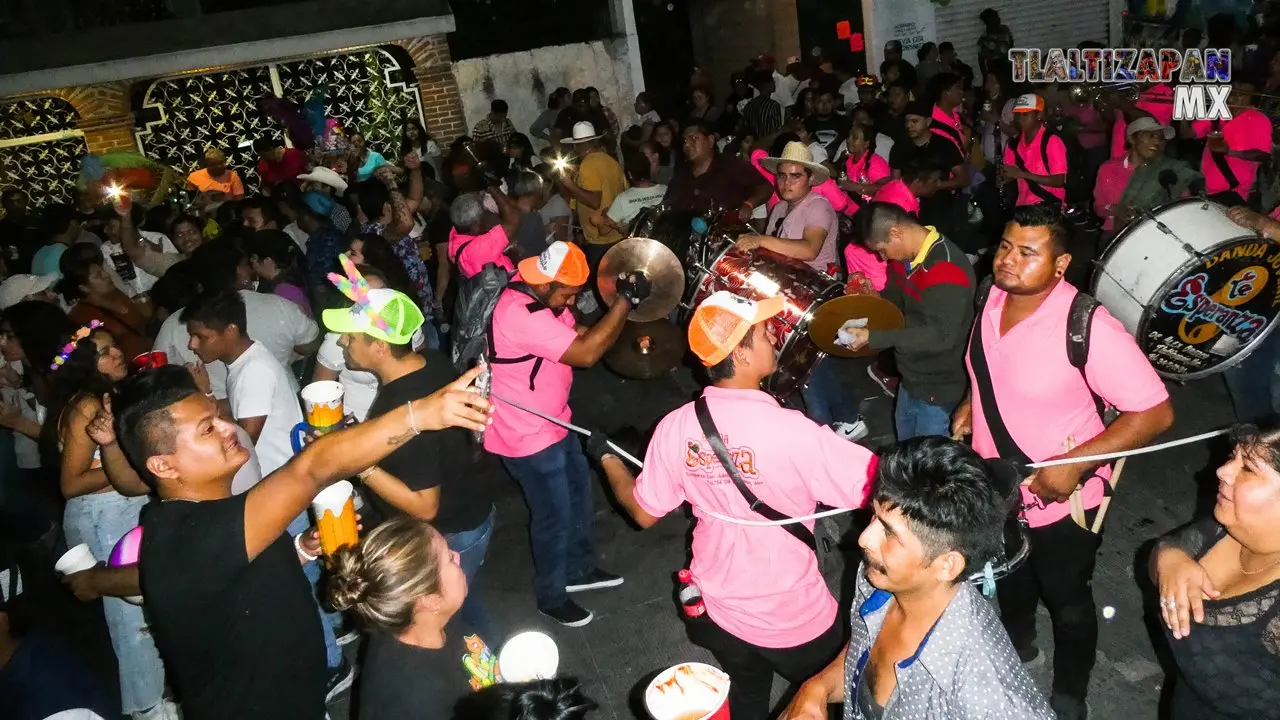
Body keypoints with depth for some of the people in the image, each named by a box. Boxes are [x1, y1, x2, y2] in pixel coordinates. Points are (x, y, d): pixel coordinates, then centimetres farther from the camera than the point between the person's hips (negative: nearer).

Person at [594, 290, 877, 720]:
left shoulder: (676, 427, -15)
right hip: (797, 617, -4)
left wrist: (606, 457, 15)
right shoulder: (794, 431, -30)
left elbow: (644, 513, -1)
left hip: (719, 609, 5)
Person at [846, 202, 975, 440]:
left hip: (937, 388, -9)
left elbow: (940, 336, -31)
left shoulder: (947, 268, -27)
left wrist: (873, 337, -30)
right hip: (910, 377, 9)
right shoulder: (905, 256, 0)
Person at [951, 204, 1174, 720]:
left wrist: (1074, 462, -31)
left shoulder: (1088, 327, -30)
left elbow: (1155, 412, -26)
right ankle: (1016, 642, 60)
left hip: (1060, 500, -5)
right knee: (1010, 579, 30)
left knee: (1066, 602, 19)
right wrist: (971, 403, -1)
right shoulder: (993, 299, -9)